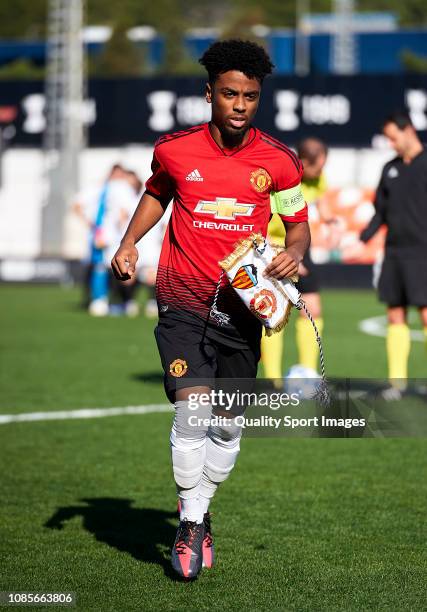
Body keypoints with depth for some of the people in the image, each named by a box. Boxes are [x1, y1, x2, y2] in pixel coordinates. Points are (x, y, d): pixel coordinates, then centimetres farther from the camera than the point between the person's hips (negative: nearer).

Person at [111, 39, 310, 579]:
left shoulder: (278, 161, -3)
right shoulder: (174, 150, -3)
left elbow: (299, 225, 7)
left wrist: (294, 254, -15)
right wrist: (129, 243, 5)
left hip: (241, 306, 2)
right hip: (183, 302, -2)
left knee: (228, 425, 8)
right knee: (193, 409, -17)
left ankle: (199, 511, 31)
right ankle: (191, 525, -3)